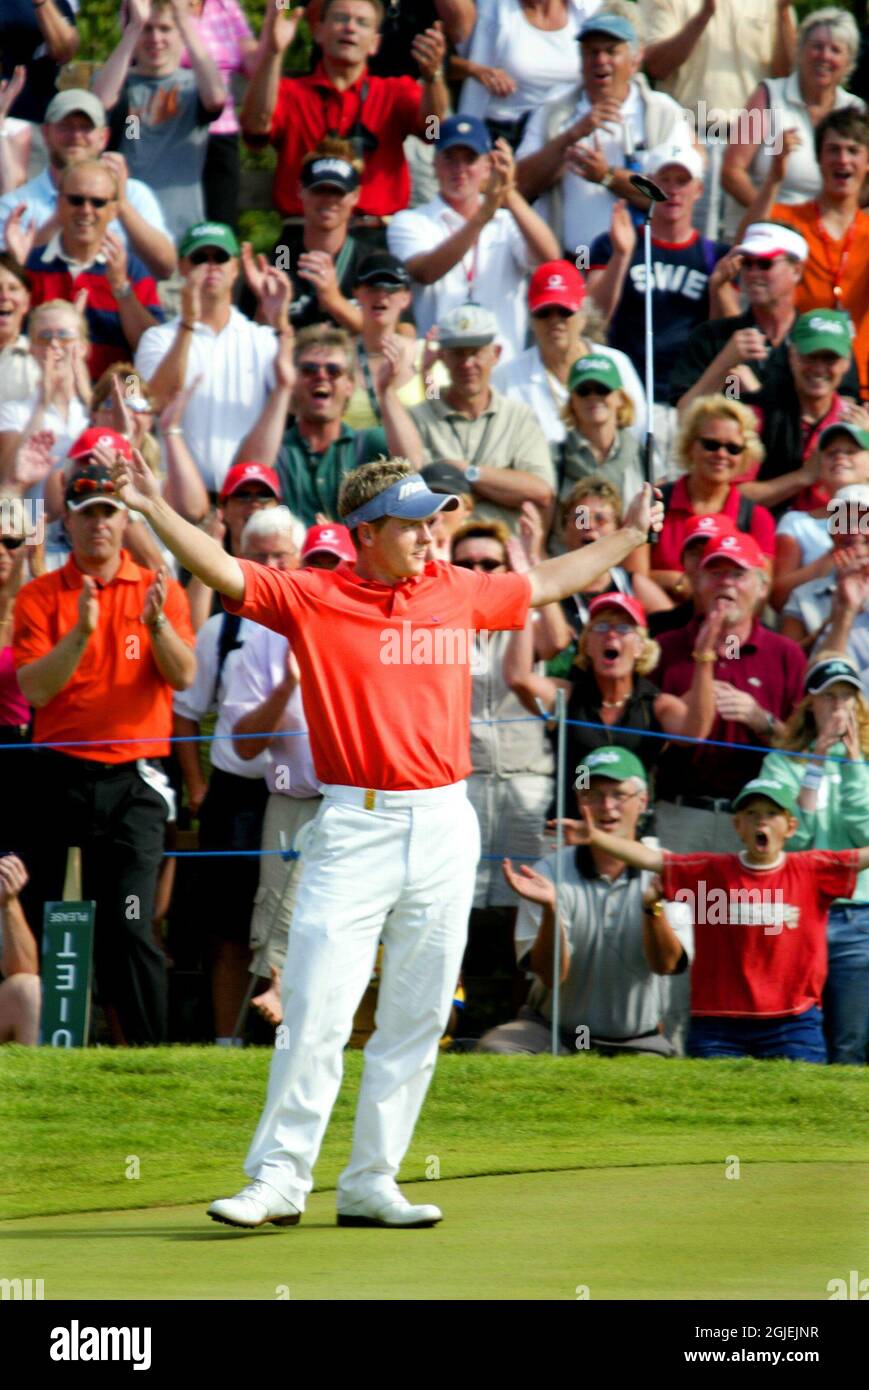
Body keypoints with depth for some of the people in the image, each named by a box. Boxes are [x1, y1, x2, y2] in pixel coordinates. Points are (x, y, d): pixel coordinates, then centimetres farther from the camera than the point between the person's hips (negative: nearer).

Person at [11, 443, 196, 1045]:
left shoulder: (159, 590, 7)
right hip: (61, 779, 1)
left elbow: (183, 676, -5)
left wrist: (157, 623, -23)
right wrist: (81, 631, -21)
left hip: (134, 781, -1)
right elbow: (35, 688, -7)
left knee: (129, 926, -10)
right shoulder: (41, 597, 5)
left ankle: (151, 1053, -7)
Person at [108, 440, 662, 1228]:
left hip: (444, 829, 4)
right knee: (317, 1009, -10)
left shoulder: (457, 592, 10)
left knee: (416, 1020, 5)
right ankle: (278, 1178, -5)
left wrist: (631, 536, 32)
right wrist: (153, 508, -21)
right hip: (354, 828, -4)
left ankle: (372, 1184, 11)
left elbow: (545, 584, 26)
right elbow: (223, 571, -9)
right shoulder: (312, 598, -1)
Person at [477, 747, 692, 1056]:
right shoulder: (549, 873, -5)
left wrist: (652, 906, -36)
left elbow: (666, 964, -17)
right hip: (552, 1029, 0)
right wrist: (549, 910, -32)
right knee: (494, 1048, -28)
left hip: (637, 1042, 0)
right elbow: (550, 973, -14)